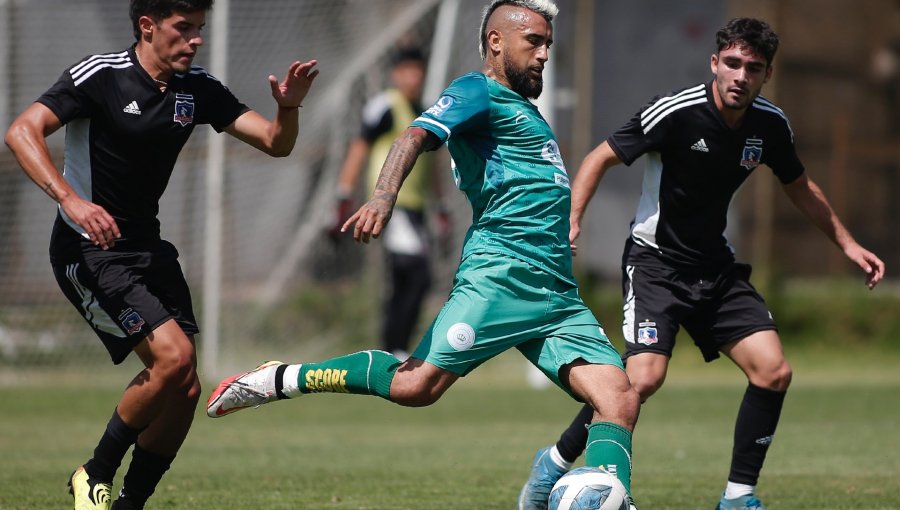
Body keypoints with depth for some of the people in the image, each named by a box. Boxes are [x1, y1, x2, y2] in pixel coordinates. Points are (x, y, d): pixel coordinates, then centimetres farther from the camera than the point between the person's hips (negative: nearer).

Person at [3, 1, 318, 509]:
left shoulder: (198, 90, 3)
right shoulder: (101, 76, -14)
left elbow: (275, 142, 3)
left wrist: (288, 108, -20)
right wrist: (70, 199, -36)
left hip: (147, 247, 7)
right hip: (88, 248, -7)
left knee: (185, 390, -1)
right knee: (174, 355, -21)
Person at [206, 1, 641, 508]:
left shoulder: (523, 108, 27)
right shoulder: (479, 93, 1)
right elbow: (418, 137, -17)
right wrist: (384, 196, -32)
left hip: (558, 293, 8)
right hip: (500, 274, -8)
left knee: (621, 399, -10)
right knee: (416, 385, -17)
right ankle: (280, 380, 0)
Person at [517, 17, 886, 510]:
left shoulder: (770, 124, -1)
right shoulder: (676, 112, -18)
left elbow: (799, 187, 18)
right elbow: (601, 158, -10)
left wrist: (848, 244, 17)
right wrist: (571, 220, -23)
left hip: (716, 266, 6)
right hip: (655, 261, -6)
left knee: (773, 371, -8)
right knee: (644, 376, -23)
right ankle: (556, 461, -1)